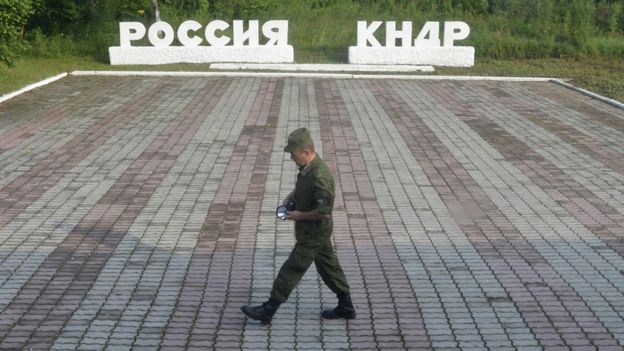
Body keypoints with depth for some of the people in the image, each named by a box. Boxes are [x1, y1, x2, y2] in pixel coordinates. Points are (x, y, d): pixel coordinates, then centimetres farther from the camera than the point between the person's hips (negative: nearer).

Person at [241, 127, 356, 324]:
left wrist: (299, 216, -18)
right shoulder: (307, 168, 0)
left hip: (313, 234, -10)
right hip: (316, 232, 10)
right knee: (328, 265, 18)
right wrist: (290, 198, 4)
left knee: (292, 269, 0)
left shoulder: (320, 176, -31)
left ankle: (268, 311, 10)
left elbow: (323, 212, -30)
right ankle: (346, 307, 30)